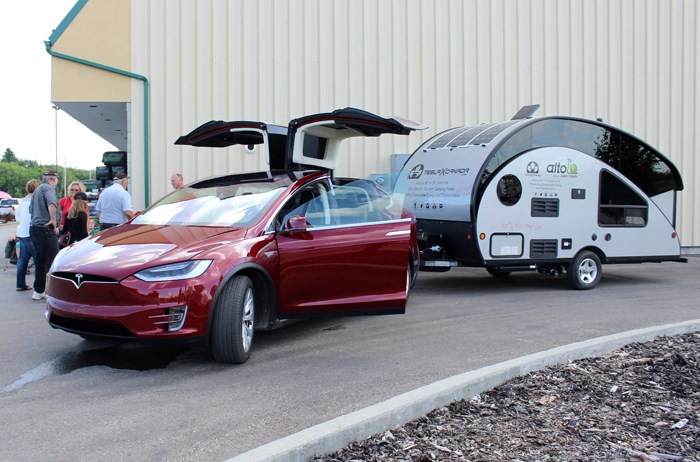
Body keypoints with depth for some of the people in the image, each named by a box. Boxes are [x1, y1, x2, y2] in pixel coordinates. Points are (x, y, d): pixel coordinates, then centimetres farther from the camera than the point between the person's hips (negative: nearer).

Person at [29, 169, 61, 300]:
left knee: (40, 261, 15)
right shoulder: (48, 188, -10)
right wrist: (53, 219, -24)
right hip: (45, 230, -10)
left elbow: (31, 209, 30)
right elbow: (51, 203, -30)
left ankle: (38, 291, 19)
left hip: (34, 228, 10)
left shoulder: (37, 189, 20)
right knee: (52, 260, -6)